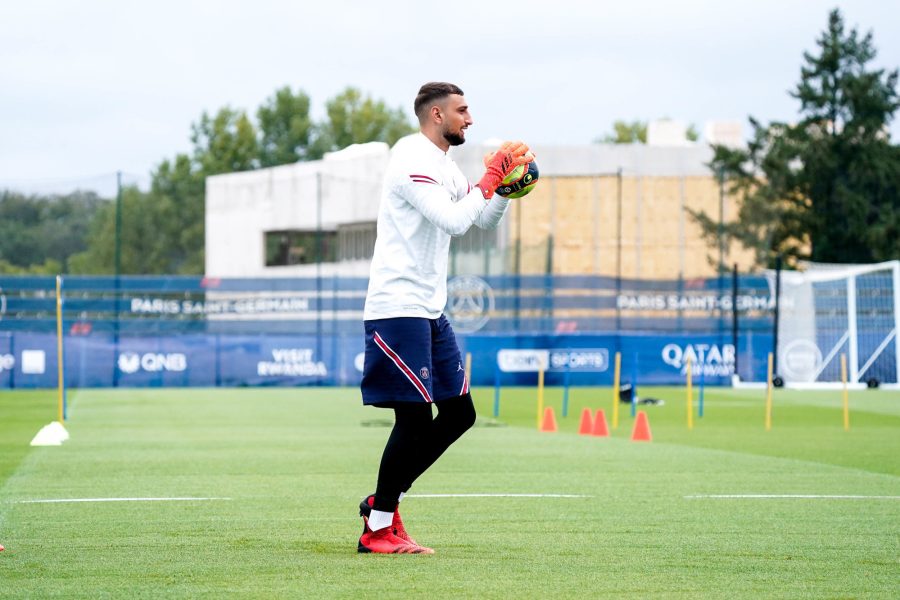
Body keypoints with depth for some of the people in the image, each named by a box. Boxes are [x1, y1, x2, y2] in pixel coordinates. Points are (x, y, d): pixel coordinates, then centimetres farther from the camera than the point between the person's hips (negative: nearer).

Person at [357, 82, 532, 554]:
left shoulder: (443, 165, 17)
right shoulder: (413, 160, -14)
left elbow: (485, 219, 23)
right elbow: (455, 221, -24)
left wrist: (507, 181, 8)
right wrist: (491, 177, -15)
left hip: (430, 310, 10)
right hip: (398, 308, -10)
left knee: (459, 412, 8)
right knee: (414, 418, -9)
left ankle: (384, 501, 16)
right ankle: (378, 530, -1)